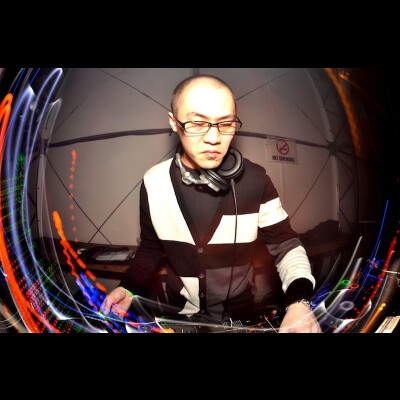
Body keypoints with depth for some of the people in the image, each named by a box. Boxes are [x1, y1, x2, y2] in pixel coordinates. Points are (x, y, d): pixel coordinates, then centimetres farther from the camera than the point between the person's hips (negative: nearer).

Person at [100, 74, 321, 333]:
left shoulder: (255, 180, -20)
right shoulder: (154, 182, -14)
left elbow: (286, 245, -11)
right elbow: (151, 247, 2)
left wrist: (299, 300, -27)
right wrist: (130, 287, -13)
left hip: (239, 312, -1)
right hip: (180, 312, 2)